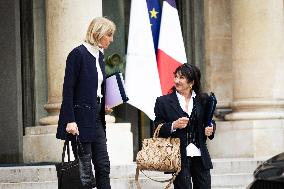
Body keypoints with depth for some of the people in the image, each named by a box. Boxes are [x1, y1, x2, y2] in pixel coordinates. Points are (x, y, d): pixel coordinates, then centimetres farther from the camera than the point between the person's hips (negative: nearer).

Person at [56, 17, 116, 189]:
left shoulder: (99, 55, 13)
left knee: (103, 166, 4)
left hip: (96, 118, 8)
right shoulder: (78, 54, -11)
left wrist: (105, 105, 7)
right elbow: (68, 89, -15)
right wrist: (70, 121, -20)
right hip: (80, 118, -8)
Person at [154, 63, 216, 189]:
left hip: (200, 156, 2)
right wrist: (173, 126, -17)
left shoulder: (202, 99, 9)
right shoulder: (163, 102, 2)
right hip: (179, 157, -2)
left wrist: (210, 129, -3)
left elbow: (210, 122, 20)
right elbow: (158, 129, 0)